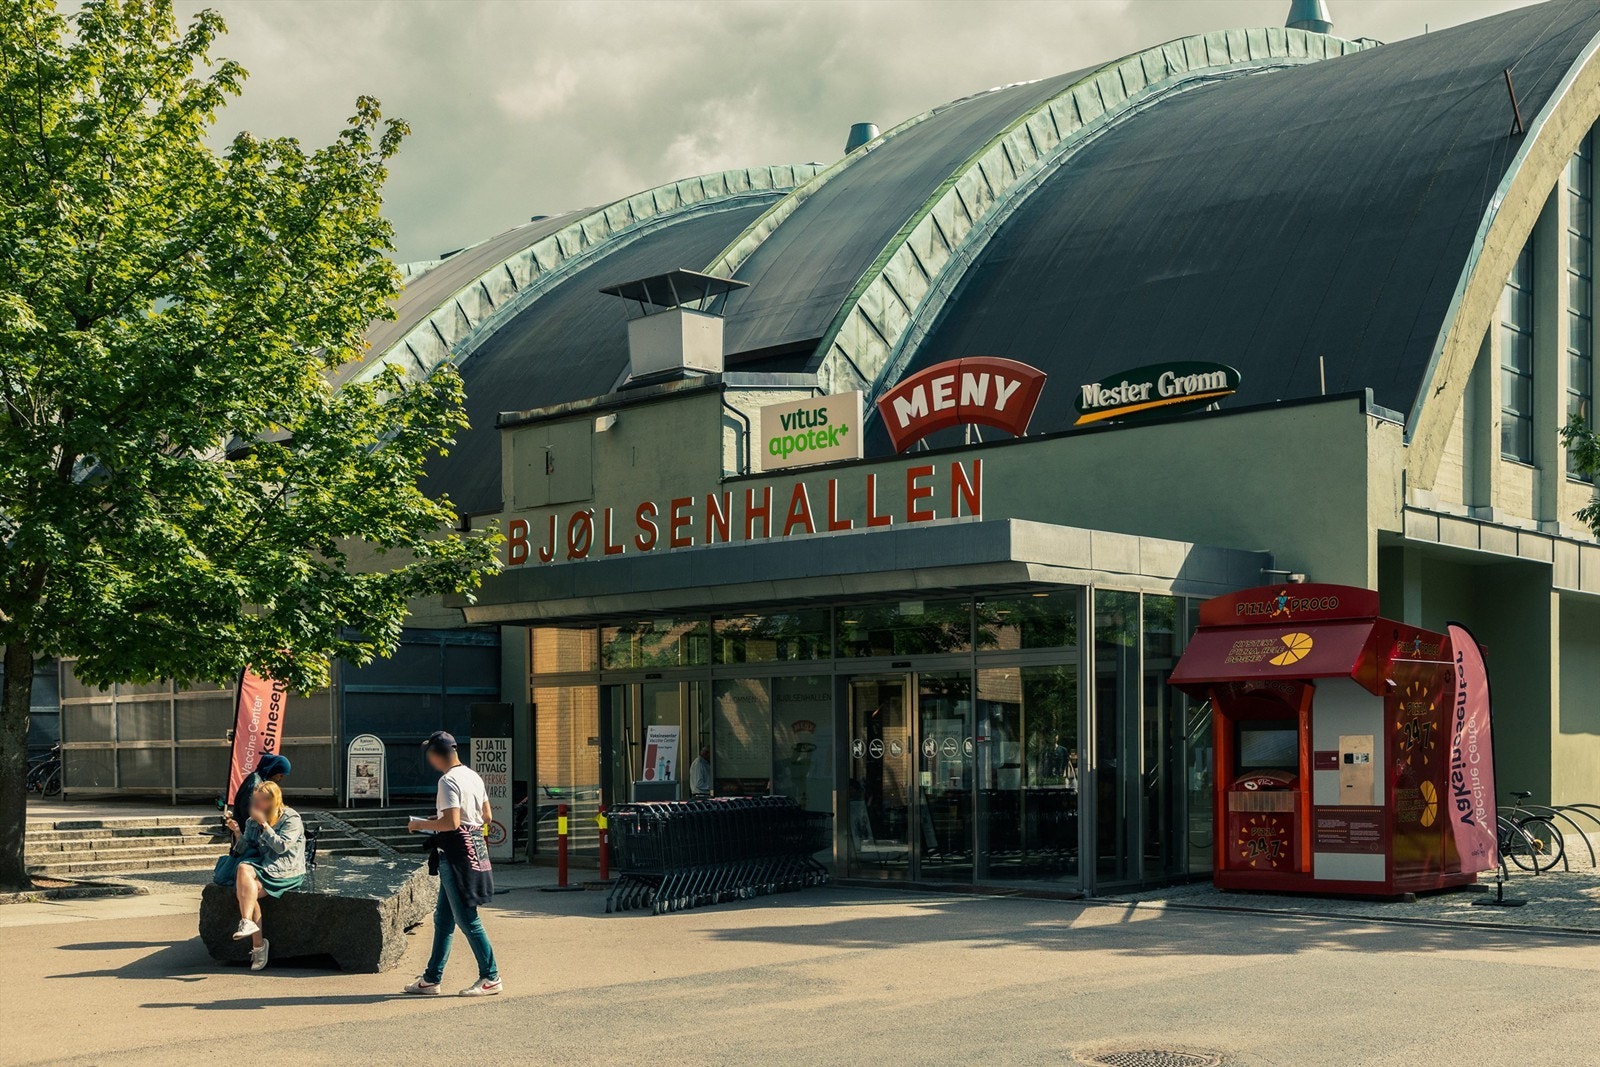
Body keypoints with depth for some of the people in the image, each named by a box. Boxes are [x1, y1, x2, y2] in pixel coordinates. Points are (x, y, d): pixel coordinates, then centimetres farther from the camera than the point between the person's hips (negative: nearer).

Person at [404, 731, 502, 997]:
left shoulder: (448, 781, -17)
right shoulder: (473, 776, 11)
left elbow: (451, 822, -24)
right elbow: (486, 816, 15)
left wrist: (421, 825, -9)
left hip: (456, 852, -10)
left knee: (466, 918, -2)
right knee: (443, 918, 15)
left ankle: (490, 978, 4)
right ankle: (431, 978, 20)